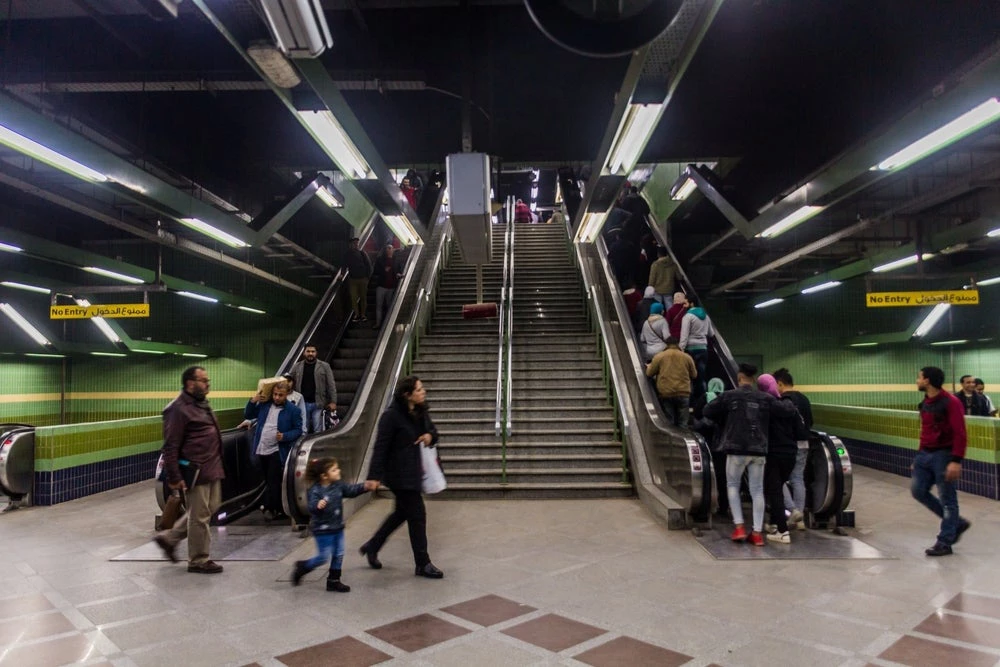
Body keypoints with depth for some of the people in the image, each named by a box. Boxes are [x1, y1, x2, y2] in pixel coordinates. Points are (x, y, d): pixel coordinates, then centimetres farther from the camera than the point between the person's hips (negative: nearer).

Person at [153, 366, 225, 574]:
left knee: (211, 507, 18)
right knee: (200, 515, 2)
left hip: (212, 468, 10)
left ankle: (169, 537, 30)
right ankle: (198, 561, 17)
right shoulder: (179, 409, -16)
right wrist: (174, 477, -19)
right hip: (197, 471, -10)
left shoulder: (201, 403, 14)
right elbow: (170, 447, -18)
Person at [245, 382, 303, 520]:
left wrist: (285, 436, -21)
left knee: (273, 481, -4)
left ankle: (270, 508, 8)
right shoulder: (264, 404, 6)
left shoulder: (293, 410, -7)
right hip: (261, 450, 6)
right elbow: (248, 415, 14)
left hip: (277, 451, -5)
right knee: (269, 481, 15)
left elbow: (298, 430, -5)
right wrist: (252, 401, -2)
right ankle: (279, 508, 28)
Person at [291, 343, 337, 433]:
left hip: (318, 404, -2)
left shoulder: (324, 366, 2)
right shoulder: (297, 367, 8)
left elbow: (331, 385, -2)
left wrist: (333, 402, -8)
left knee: (318, 431, 0)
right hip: (302, 403, 2)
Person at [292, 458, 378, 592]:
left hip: (337, 527, 7)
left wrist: (365, 487, -14)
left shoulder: (338, 485, -1)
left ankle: (333, 581, 26)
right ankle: (302, 567, 25)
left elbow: (351, 490, 1)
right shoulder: (316, 490, -21)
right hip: (323, 530, -7)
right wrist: (317, 505, -53)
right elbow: (312, 507, -31)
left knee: (338, 555, 11)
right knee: (324, 557, 0)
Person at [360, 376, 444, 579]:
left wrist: (430, 436, -6)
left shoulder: (420, 412, 5)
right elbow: (381, 447, -19)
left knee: (402, 512, 21)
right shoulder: (392, 416, -19)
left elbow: (431, 430, 19)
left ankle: (371, 547, 38)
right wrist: (375, 476, -20)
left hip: (413, 471, 9)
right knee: (417, 514, -2)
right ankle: (423, 564, 12)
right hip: (399, 474, -9)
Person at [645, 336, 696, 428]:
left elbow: (649, 373, 4)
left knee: (669, 423, 6)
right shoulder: (687, 357, 5)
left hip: (665, 394, -1)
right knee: (682, 424, 6)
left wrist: (649, 366, 26)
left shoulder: (659, 356, -1)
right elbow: (694, 375, 15)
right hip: (683, 393, 1)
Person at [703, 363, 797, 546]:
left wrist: (722, 421, 18)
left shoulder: (729, 396, -4)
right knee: (757, 490, 9)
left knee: (732, 485, 13)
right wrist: (783, 401, 26)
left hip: (736, 449, -3)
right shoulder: (765, 398, 4)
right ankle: (757, 533, 8)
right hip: (759, 450, 3)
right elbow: (790, 409, 5)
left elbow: (707, 411, 0)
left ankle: (739, 527, 4)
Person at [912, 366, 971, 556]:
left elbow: (960, 434, -18)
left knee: (947, 499, 1)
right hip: (925, 455, 9)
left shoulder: (950, 402, -14)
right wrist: (919, 456, 20)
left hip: (943, 455, -8)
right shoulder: (925, 403, 11)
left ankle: (944, 543, 9)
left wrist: (956, 461, -23)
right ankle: (957, 523, 23)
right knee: (918, 490, 8)